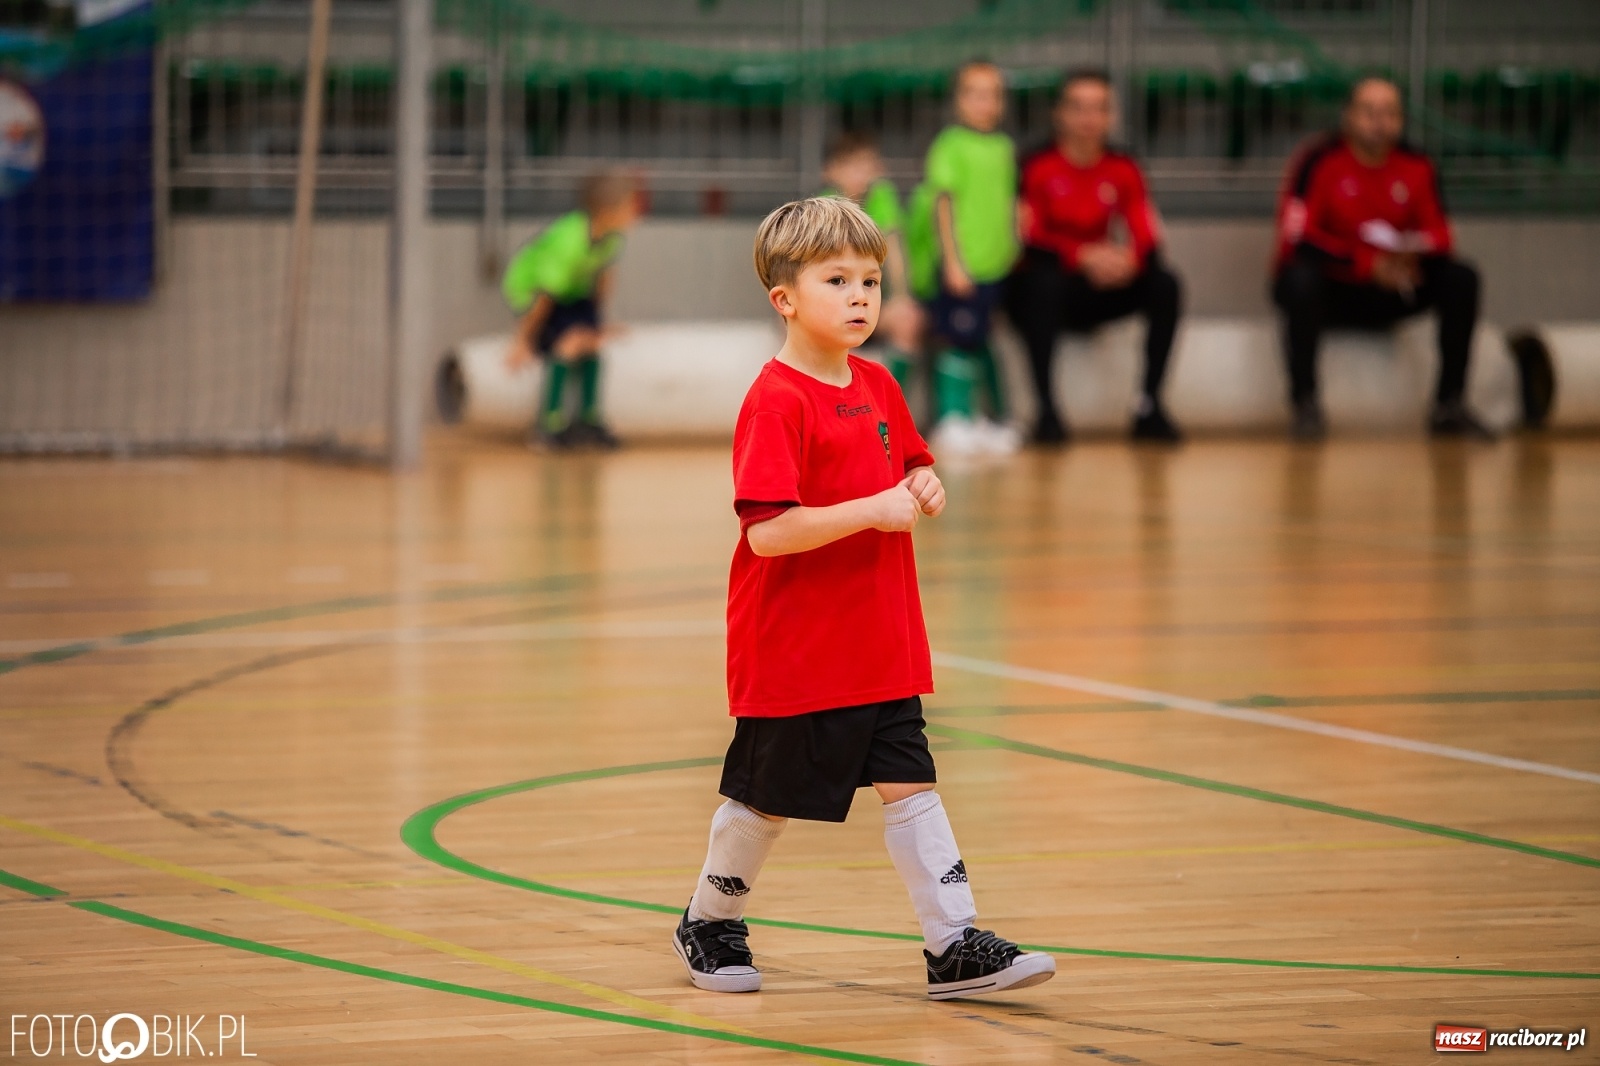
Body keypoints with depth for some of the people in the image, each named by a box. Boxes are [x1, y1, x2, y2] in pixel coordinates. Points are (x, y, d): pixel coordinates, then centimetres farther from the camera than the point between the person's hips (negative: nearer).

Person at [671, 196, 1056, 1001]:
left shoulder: (877, 387, 7)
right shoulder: (776, 402, -18)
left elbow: (912, 466, 24)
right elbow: (766, 531, -24)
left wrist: (925, 488, 0)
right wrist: (873, 512, -26)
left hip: (881, 646, 7)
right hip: (793, 653, -7)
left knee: (910, 785, 2)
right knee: (765, 797, 8)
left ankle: (954, 946, 1)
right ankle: (710, 923, 29)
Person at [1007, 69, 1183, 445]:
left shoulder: (1122, 171, 4)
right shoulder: (1038, 167, -9)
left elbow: (1147, 239, -5)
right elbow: (1028, 238, -18)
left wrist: (1131, 259, -29)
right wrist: (1082, 256, -33)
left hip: (1094, 295, 4)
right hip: (1038, 294, -4)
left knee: (1164, 284, -18)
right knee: (1043, 280, -38)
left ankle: (1149, 408, -15)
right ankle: (1047, 411, -35)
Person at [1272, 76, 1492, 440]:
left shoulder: (1416, 167, 1)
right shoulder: (1320, 161, -13)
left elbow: (1439, 237, 0)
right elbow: (1295, 238, -21)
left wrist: (1414, 258, -25)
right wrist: (1366, 264, -29)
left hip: (1385, 295, 5)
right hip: (1329, 290, -5)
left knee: (1461, 279, -14)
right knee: (1300, 278, -38)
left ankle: (1449, 406, -10)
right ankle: (1305, 402, -26)